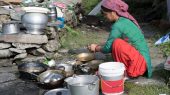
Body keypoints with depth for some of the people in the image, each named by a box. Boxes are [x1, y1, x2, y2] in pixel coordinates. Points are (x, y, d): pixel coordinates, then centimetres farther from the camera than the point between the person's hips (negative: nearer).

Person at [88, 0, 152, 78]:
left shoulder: (118, 26, -17)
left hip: (140, 62, -10)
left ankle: (124, 73, -9)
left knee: (117, 43, -25)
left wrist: (96, 48, 7)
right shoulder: (126, 20, 9)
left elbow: (108, 48, -11)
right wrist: (99, 47, 16)